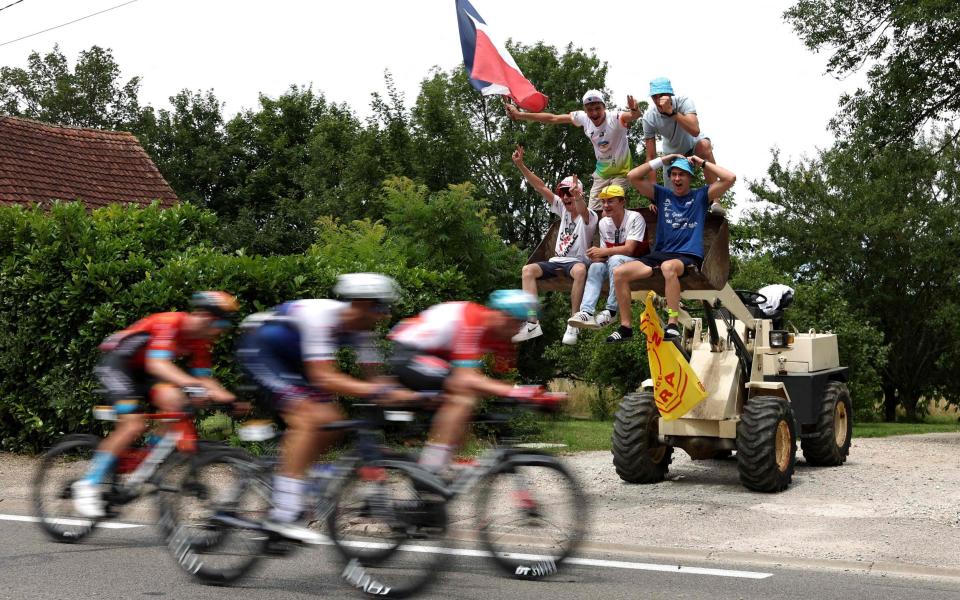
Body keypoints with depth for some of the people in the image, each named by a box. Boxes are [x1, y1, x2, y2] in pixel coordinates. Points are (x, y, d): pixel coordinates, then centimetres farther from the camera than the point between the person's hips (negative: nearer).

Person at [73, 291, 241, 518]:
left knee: (174, 400, -19)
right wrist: (189, 383, -56)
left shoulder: (199, 340, -4)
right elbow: (156, 364, -41)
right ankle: (88, 485, -14)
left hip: (140, 371, 7)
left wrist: (226, 397, -22)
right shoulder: (169, 323, -28)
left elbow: (204, 377, -4)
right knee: (133, 425, -22)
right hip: (116, 364, -7)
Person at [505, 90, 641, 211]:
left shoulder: (615, 119, -26)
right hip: (601, 173, 5)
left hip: (620, 172, -5)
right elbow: (552, 118, -8)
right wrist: (519, 115, -8)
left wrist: (634, 110, -72)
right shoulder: (583, 118, -13)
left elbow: (635, 115, -46)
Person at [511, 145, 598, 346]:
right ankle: (532, 324, -28)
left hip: (577, 260, -6)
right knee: (527, 270, -20)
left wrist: (578, 197, -59)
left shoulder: (589, 216, -7)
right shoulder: (562, 209, 11)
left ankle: (573, 325, -35)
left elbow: (582, 211, -34)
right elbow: (541, 187, 4)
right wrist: (520, 165, -6)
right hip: (557, 261, 6)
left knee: (580, 270, -41)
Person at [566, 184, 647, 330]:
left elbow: (629, 249, -23)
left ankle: (611, 311, -29)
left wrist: (603, 252, -27)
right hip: (613, 263, 6)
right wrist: (598, 255, -20)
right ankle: (586, 312, -32)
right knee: (596, 266, -22)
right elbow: (605, 252, 4)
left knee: (615, 260, -34)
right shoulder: (603, 223, 5)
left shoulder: (635, 218, -15)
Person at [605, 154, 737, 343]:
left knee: (668, 266, -42)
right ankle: (625, 326, -10)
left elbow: (730, 178, -1)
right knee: (620, 272, -18)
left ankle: (673, 324, -39)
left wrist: (702, 163, 5)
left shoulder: (701, 195, 10)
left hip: (689, 257, -4)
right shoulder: (662, 194, 17)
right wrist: (663, 160, 9)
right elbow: (633, 176, 9)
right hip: (660, 254, 4)